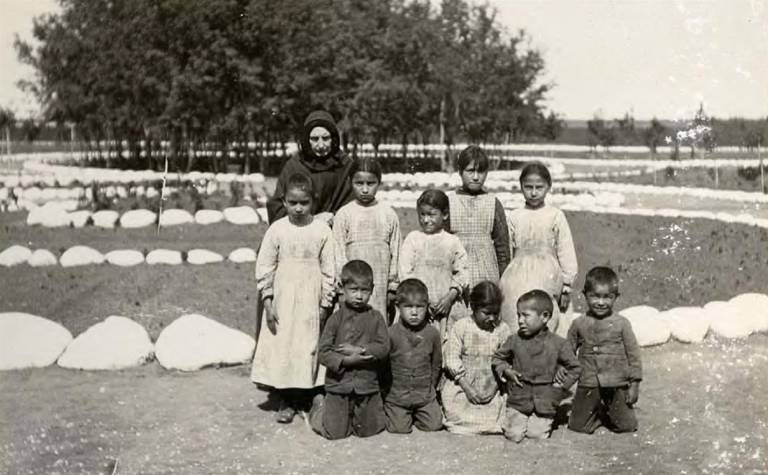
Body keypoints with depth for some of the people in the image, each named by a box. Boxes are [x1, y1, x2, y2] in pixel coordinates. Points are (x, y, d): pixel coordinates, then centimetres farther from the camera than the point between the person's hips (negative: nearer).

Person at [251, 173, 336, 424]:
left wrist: (325, 303, 0)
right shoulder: (277, 230, -3)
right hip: (283, 299, 0)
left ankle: (298, 398, 16)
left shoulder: (322, 230, -3)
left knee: (308, 346, 4)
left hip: (311, 300, 0)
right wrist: (267, 301, -5)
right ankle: (285, 401, 10)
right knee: (281, 346, 1)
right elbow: (264, 267, -1)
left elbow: (328, 269, 1)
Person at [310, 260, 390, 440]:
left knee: (369, 430, 8)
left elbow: (384, 347, -9)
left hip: (367, 385, 2)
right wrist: (345, 361, -20)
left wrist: (359, 350, -19)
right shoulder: (336, 318, -5)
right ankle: (320, 407, 32)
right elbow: (324, 352, -8)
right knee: (335, 433, 2)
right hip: (339, 384, -1)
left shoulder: (375, 318, 0)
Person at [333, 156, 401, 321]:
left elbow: (395, 252, 8)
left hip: (380, 288, 1)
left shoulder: (389, 214, 6)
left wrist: (393, 286, 6)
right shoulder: (344, 214, 1)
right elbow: (339, 254, 1)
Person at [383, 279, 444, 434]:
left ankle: (416, 416, 22)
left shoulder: (432, 333, -3)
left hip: (425, 396, 2)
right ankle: (387, 411, 21)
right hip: (396, 396, -2)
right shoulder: (391, 334, -10)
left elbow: (436, 365, 10)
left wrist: (430, 388, 10)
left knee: (434, 426, -9)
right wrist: (386, 393, 2)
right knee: (399, 429, -11)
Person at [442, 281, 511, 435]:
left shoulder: (502, 329, 0)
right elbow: (452, 359, -9)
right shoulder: (461, 327, -6)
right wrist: (467, 387, -13)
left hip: (492, 387, 2)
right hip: (462, 385, -2)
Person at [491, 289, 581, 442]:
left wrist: (563, 386, -5)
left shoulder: (558, 344, -6)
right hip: (518, 399, 1)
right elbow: (498, 358, 13)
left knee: (536, 434, -8)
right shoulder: (514, 340, -2)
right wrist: (506, 371, -5)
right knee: (514, 435, -7)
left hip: (544, 401, -1)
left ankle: (541, 421, 24)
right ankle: (510, 419, 25)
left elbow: (575, 367, 5)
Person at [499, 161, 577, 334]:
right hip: (518, 280, 3)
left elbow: (566, 253, 3)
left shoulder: (555, 216, 1)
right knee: (514, 326, -4)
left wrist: (566, 286, 2)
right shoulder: (515, 216, 9)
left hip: (546, 279, -2)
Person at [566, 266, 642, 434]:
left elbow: (633, 354, 1)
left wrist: (634, 384, -1)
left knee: (627, 426, -1)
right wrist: (561, 369, -1)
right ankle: (597, 413, 29)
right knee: (578, 426, -1)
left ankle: (608, 414, 30)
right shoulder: (579, 324, 3)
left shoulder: (622, 324, -3)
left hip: (617, 386, -1)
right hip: (588, 386, 1)